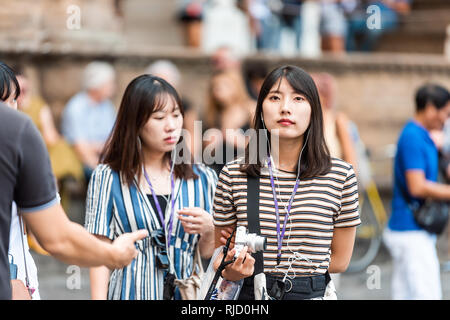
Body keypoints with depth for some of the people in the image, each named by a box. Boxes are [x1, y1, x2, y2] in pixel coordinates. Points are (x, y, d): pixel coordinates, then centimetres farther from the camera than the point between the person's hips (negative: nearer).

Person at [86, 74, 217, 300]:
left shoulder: (202, 178, 8)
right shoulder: (108, 178, 0)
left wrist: (208, 230, -11)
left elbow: (209, 256, 9)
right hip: (131, 292, -2)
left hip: (188, 294, 2)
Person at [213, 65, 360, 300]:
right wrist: (231, 271, -20)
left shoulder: (340, 175, -5)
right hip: (251, 293, 0)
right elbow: (220, 257, 5)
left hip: (315, 294, 0)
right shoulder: (233, 175, -2)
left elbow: (340, 260, 0)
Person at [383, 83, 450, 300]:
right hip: (412, 233, -10)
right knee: (427, 295, -10)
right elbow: (417, 187, -23)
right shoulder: (413, 138, -16)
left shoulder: (421, 136, 15)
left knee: (404, 295, 11)